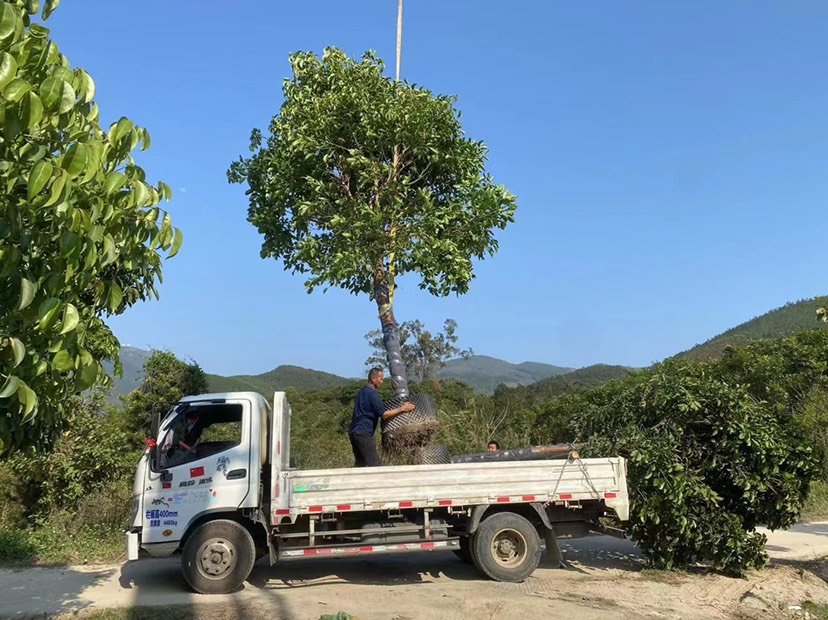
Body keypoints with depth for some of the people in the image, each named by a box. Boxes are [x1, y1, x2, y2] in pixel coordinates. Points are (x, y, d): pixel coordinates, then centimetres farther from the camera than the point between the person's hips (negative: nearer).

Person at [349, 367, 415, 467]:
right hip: (363, 433, -10)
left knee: (360, 463, 13)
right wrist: (402, 409, -12)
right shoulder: (372, 393, -13)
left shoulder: (363, 391, 17)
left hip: (354, 432, 10)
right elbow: (384, 414, -17)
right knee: (374, 465, -9)